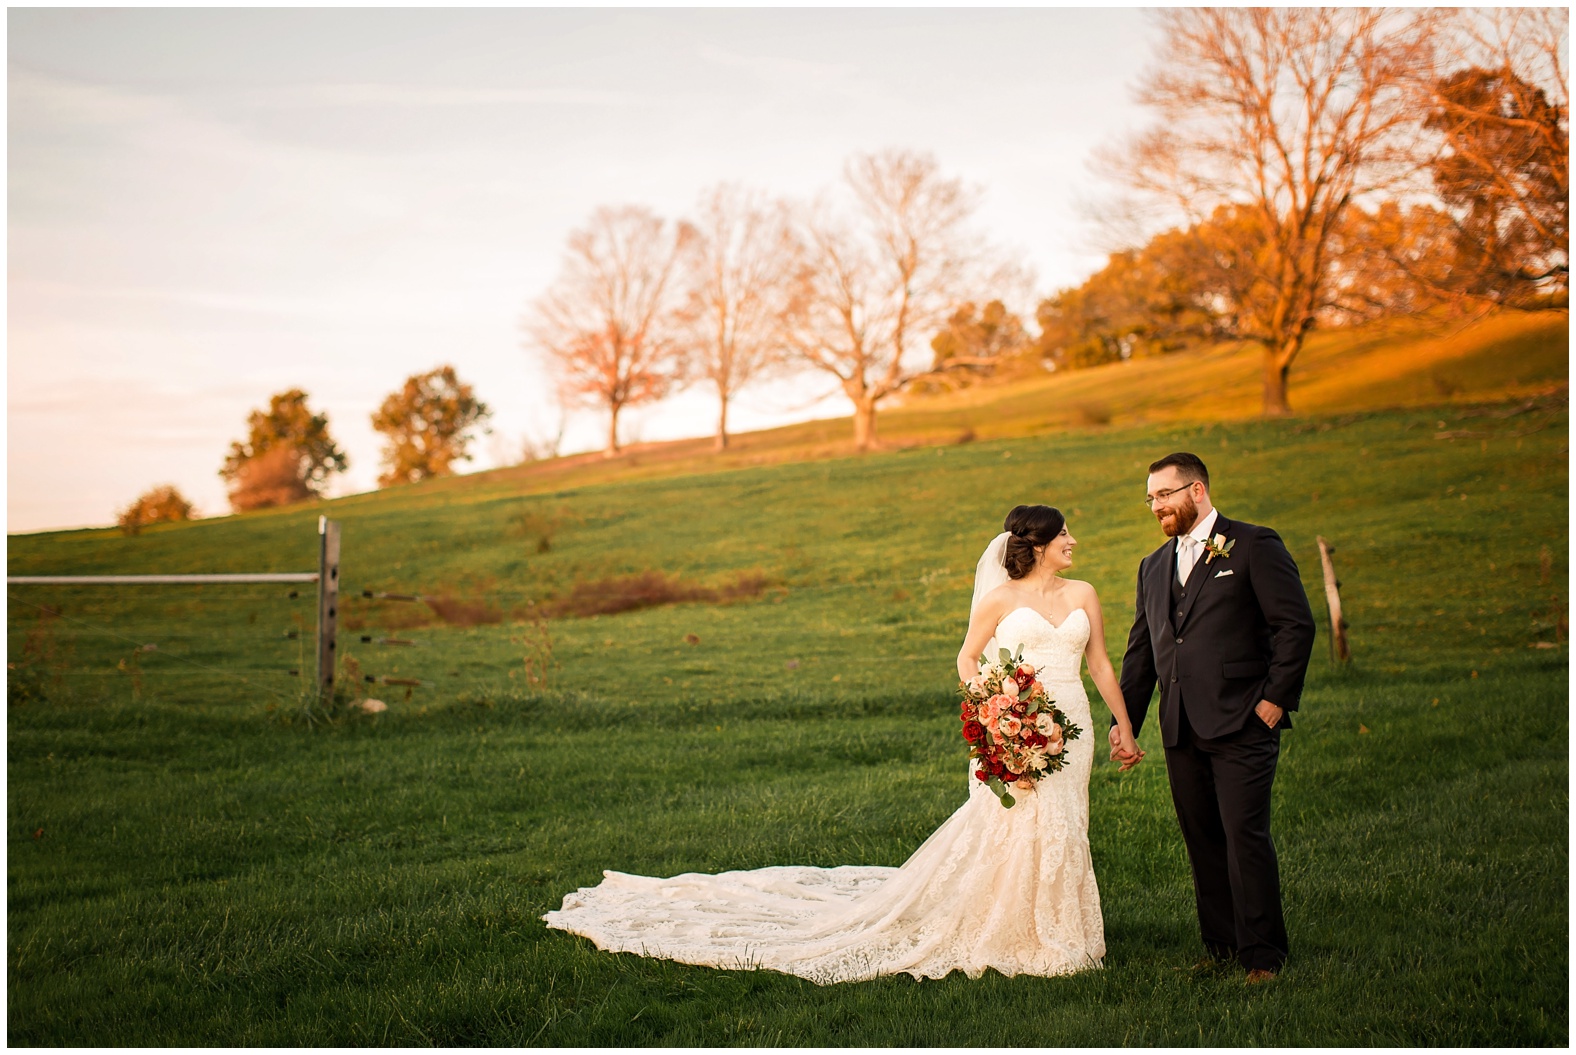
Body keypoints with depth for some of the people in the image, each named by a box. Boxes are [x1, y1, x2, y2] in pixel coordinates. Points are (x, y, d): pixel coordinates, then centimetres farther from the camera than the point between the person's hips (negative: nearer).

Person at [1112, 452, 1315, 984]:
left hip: (1242, 724, -6)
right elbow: (1140, 651, 22)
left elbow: (1296, 625, -6)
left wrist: (1276, 699, -10)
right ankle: (1221, 946, 18)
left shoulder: (1254, 546, -1)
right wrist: (1125, 721, 15)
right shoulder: (1154, 566, 19)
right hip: (1181, 730, 6)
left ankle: (1262, 955, 0)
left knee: (1246, 836, -8)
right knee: (1202, 840, 9)